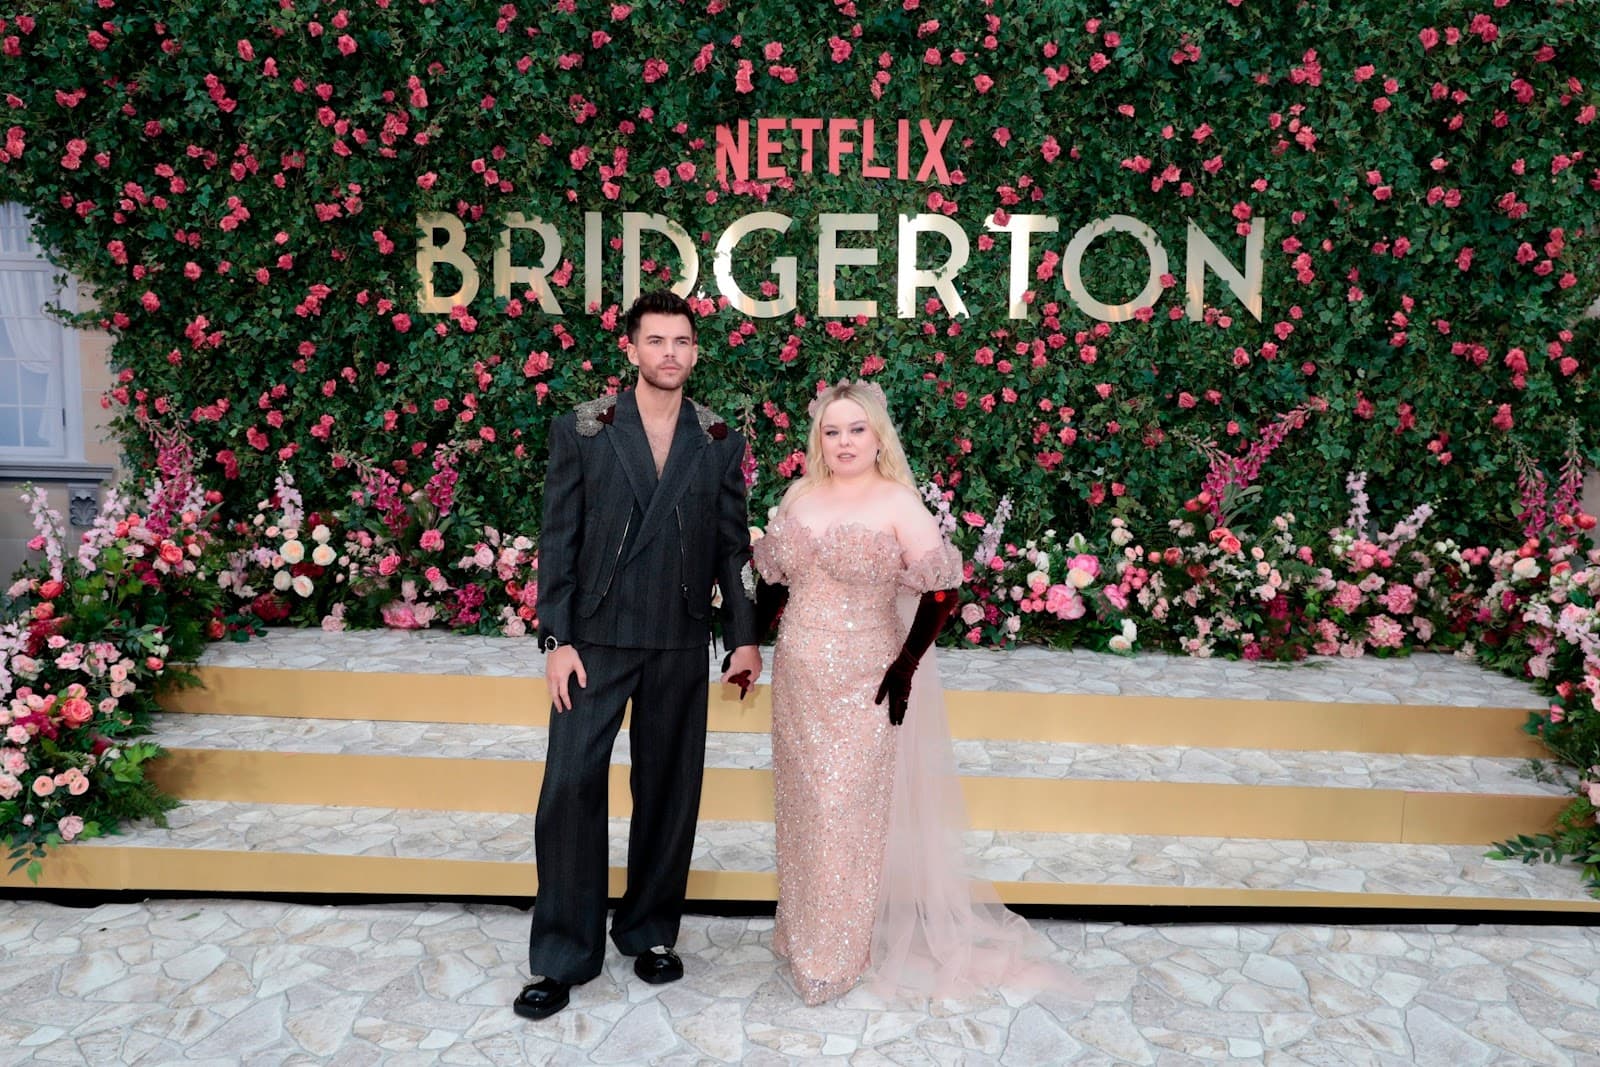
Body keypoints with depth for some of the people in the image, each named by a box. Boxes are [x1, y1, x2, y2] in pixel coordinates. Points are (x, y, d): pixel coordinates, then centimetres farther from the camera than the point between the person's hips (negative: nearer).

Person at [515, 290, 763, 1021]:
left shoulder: (720, 442, 4)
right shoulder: (582, 430, -1)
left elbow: (732, 545, 7)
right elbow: (558, 541, -2)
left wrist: (744, 636, 3)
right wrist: (557, 640, -8)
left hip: (680, 645, 2)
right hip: (596, 638, -2)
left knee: (669, 791, 10)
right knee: (571, 785, -2)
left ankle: (649, 931, 29)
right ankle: (563, 954, 14)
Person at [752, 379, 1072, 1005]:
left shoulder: (898, 503, -10)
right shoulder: (801, 498, 5)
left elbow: (942, 593, -14)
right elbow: (772, 580, 13)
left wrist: (905, 666, -16)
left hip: (865, 681, -4)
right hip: (798, 678, 5)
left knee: (847, 810, 2)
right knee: (800, 806, 13)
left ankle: (837, 953, 19)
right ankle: (800, 929, 33)